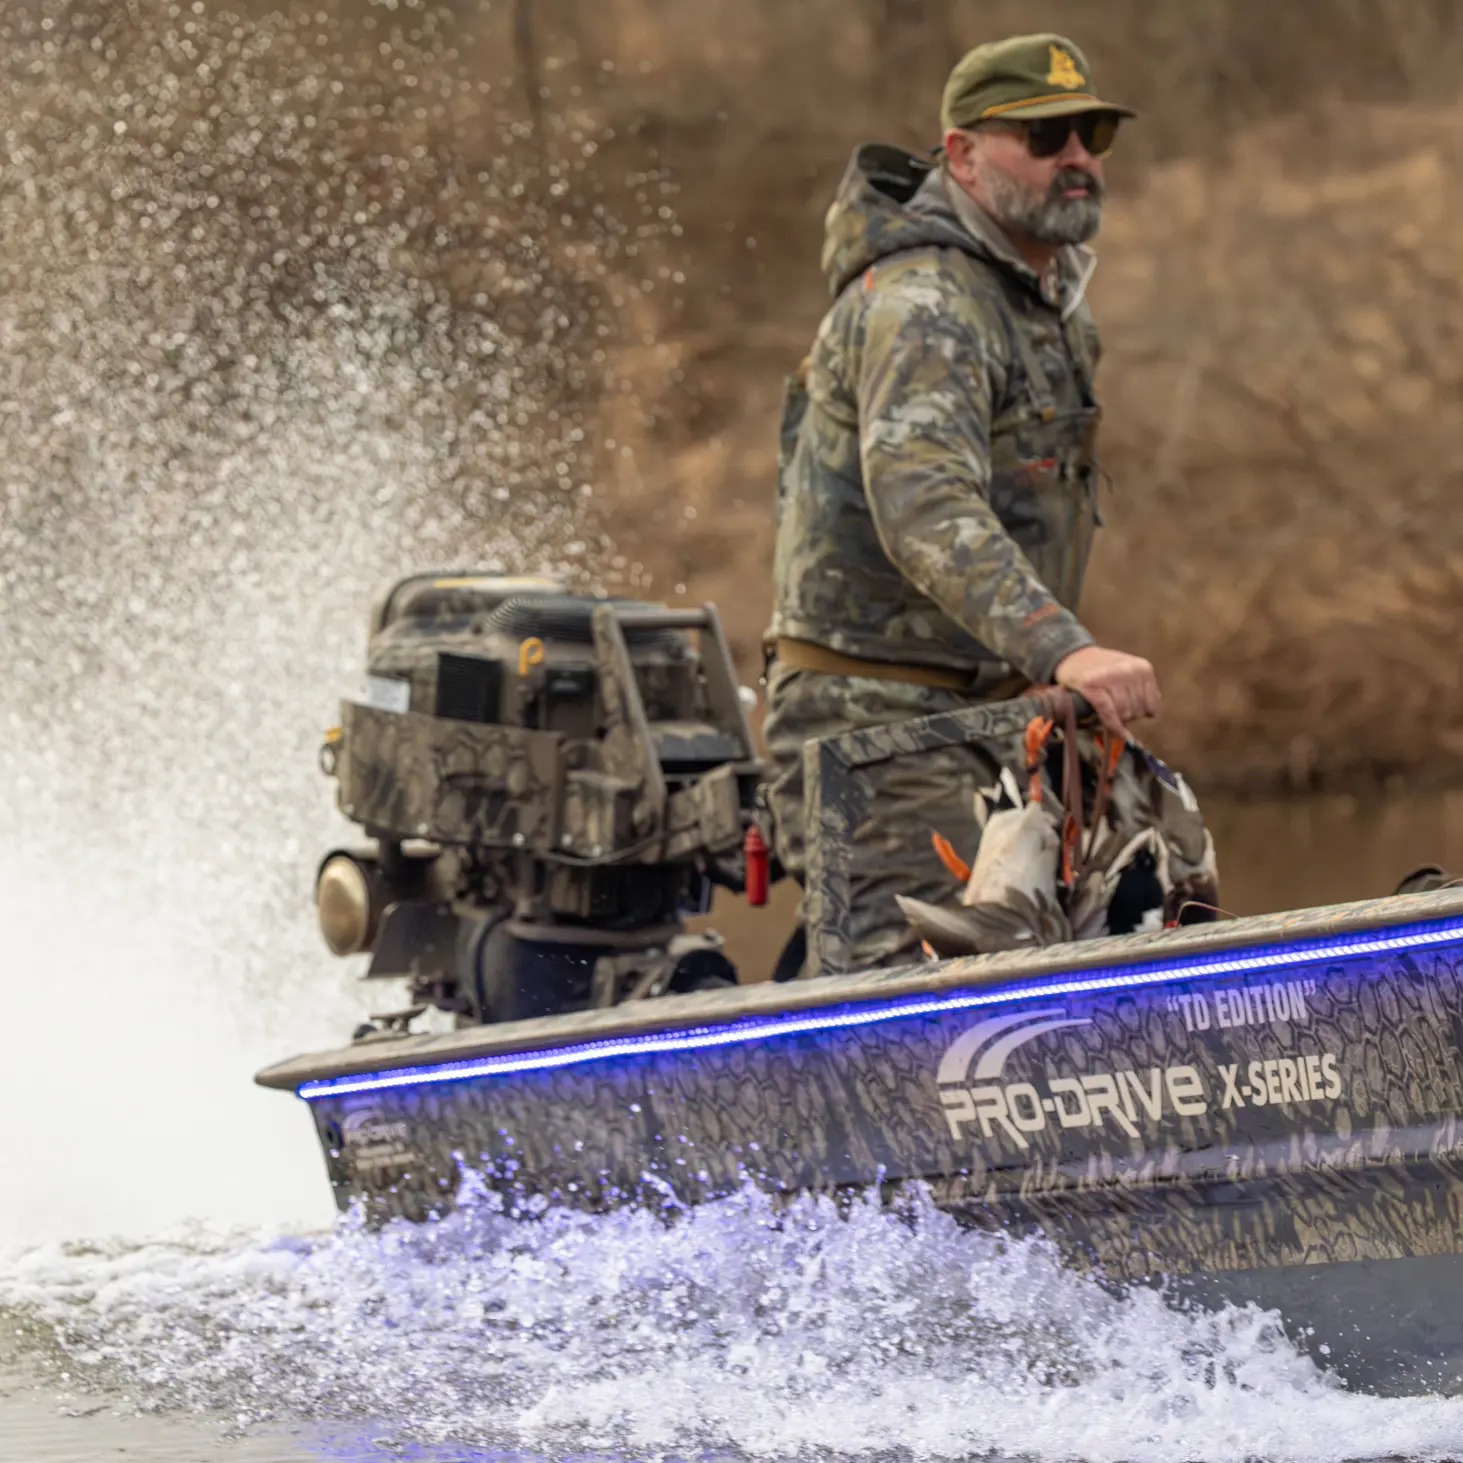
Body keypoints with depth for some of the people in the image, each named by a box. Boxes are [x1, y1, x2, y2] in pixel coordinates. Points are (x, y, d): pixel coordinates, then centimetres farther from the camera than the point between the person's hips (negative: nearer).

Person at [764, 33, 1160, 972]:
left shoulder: (1055, 299, 15)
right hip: (877, 716, -9)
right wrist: (1064, 649, -48)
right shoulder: (923, 303, -18)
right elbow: (924, 504, -35)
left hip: (979, 710, 9)